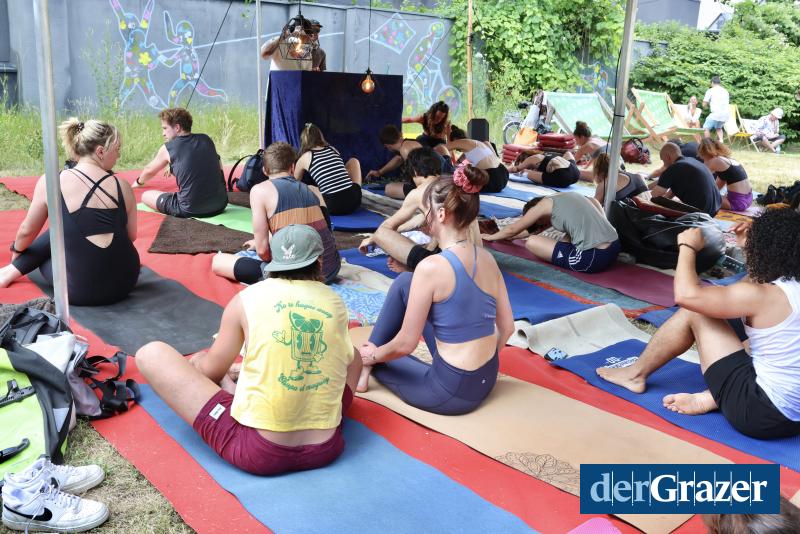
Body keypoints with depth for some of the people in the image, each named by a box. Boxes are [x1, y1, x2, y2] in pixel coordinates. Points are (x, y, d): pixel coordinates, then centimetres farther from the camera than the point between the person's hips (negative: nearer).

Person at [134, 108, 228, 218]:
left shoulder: (168, 148, -1)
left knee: (146, 196, 12)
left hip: (190, 211, -5)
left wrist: (138, 182, 40)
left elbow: (149, 171, 17)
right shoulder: (206, 140, 7)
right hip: (221, 205, 6)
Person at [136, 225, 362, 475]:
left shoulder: (248, 298, -4)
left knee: (151, 354, 7)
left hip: (258, 452, -4)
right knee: (353, 356, 31)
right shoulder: (336, 303, 4)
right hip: (326, 449, 4)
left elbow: (211, 371, 7)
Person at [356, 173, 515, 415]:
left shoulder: (432, 267, -23)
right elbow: (507, 327, 7)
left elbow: (405, 344, -15)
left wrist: (374, 355, 5)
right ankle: (370, 352, 34)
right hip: (486, 381, 7)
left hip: (451, 393, -7)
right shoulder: (487, 259, -2)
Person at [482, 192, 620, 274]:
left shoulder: (544, 204, 3)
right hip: (615, 248, 9)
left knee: (531, 242, -1)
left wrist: (491, 237, 32)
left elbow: (513, 230, 13)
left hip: (593, 258, -9)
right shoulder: (570, 195, 22)